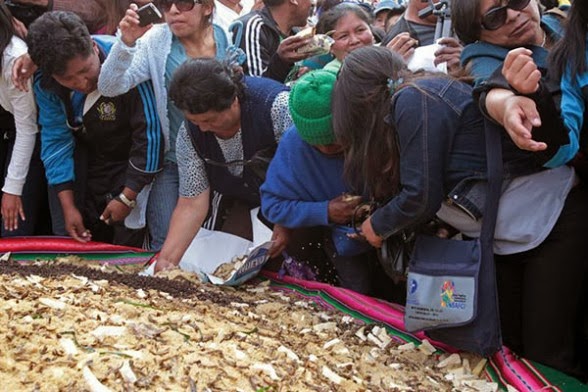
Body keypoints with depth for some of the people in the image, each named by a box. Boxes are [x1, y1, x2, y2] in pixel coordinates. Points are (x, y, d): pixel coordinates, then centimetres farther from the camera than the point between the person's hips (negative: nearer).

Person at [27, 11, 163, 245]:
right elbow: (56, 140, -8)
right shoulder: (45, 84, -17)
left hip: (129, 164, -4)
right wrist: (68, 206, -12)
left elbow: (149, 131, -26)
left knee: (127, 246, -3)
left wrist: (127, 199, -20)